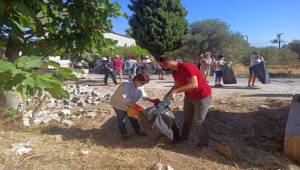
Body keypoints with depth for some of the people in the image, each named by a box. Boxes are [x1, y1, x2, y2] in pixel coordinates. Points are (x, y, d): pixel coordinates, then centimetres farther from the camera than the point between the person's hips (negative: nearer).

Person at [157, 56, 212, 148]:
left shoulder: (186, 67, -30)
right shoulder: (174, 71, -3)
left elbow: (194, 84, -37)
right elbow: (177, 85, 10)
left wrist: (175, 91, -39)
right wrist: (168, 94, -5)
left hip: (202, 96, -8)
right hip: (189, 97, 8)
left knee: (199, 121, -1)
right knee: (186, 118, 18)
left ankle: (203, 143, 19)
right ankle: (184, 136, 37)